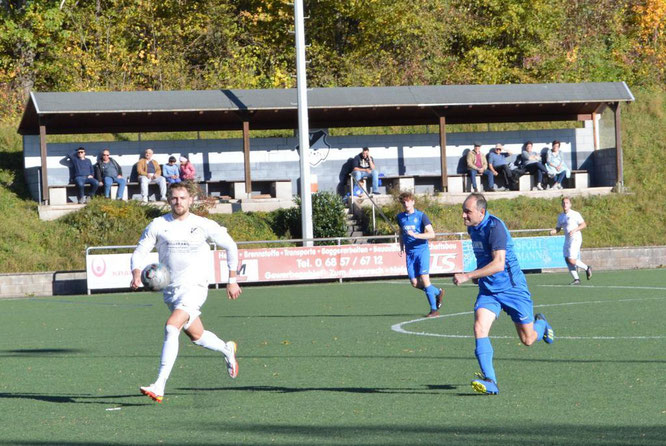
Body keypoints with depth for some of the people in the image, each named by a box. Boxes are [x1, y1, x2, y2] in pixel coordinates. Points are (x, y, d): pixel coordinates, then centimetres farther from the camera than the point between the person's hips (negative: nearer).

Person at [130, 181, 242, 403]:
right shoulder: (158, 225, -1)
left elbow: (230, 246, 8)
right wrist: (136, 274, -21)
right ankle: (227, 350, 51)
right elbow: (140, 251, 0)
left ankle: (159, 387, -28)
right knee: (197, 336, 17)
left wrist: (232, 280, 8)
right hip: (170, 290, 5)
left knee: (171, 327, -25)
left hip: (194, 287, -5)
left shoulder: (204, 226, -5)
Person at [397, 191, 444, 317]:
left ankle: (434, 309, -7)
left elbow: (431, 234, -12)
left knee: (424, 279, -15)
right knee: (415, 283, 1)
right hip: (409, 253, 5)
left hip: (422, 250, -5)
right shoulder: (401, 217, 10)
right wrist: (402, 248, 15)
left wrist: (415, 235, -23)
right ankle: (438, 292, 26)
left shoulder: (421, 216, -6)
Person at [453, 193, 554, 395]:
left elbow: (499, 264, -30)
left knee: (527, 339, 5)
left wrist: (468, 276, -33)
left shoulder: (495, 227, -22)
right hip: (488, 290, 6)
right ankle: (489, 381, -24)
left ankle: (541, 324, 42)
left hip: (512, 288, -6)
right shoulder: (472, 228, 4)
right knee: (480, 327, -20)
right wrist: (479, 274, 11)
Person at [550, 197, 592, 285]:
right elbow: (558, 228, 18)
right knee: (567, 260, -1)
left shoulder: (575, 214, -7)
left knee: (571, 260, -15)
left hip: (575, 239, -7)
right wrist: (553, 231, -5)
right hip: (567, 240, 7)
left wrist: (574, 230, -21)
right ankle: (576, 279, 5)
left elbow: (584, 225, -8)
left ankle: (587, 268, 7)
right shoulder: (560, 216, 13)